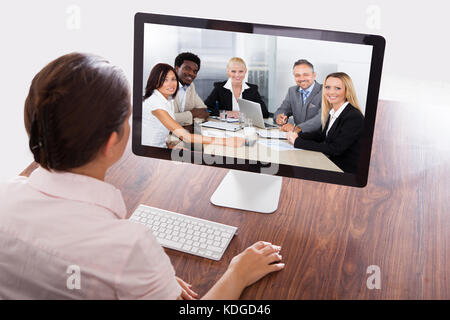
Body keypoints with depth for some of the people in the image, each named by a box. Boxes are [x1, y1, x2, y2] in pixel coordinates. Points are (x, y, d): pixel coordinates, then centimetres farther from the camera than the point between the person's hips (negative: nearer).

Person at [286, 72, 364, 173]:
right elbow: (320, 135, 18)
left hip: (346, 173, -8)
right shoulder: (332, 112, 8)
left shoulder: (355, 117, -20)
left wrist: (297, 142, -22)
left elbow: (335, 149, -25)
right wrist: (297, 135, -3)